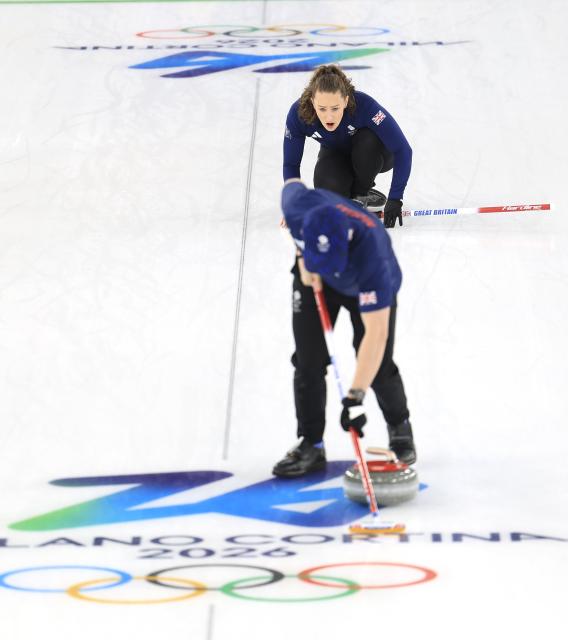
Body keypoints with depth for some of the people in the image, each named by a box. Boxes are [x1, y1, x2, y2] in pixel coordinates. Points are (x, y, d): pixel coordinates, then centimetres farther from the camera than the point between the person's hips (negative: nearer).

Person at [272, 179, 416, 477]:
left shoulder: (372, 254, -47)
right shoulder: (300, 207, -38)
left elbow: (376, 333, -47)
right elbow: (293, 184, -9)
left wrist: (355, 397, -49)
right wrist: (302, 257, -14)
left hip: (368, 285, -3)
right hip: (313, 280, 3)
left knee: (376, 365, -6)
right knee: (309, 360, -5)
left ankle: (399, 427, 23)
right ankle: (311, 443, 9)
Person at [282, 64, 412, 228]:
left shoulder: (364, 105, -38)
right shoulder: (298, 113, -31)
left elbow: (403, 150, -35)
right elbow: (291, 164, -16)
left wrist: (395, 199, -37)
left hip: (372, 154, -1)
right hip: (336, 154, 1)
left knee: (367, 140, -36)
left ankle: (361, 192, -8)